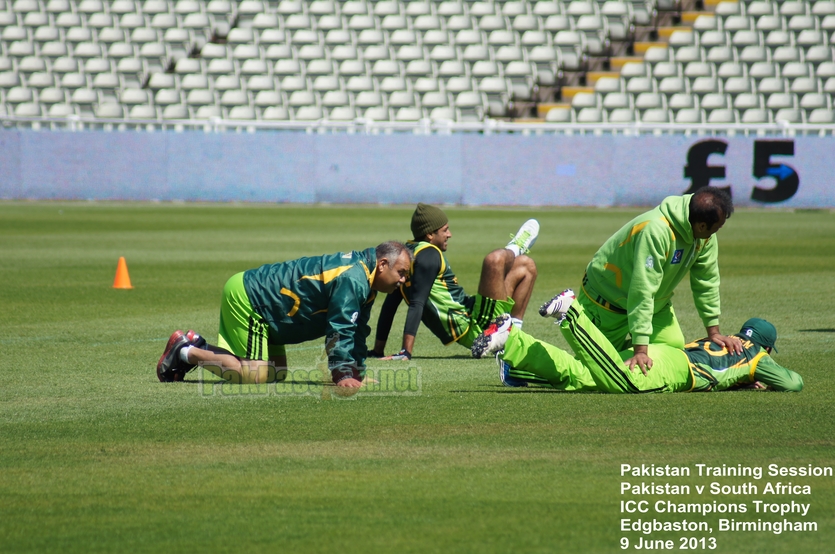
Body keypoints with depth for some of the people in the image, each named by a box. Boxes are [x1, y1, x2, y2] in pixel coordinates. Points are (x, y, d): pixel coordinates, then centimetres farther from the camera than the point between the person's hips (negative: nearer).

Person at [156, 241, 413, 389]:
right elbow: (339, 330, -27)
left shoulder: (364, 285, 9)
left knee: (277, 372, 12)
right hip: (245, 297, -11)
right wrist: (344, 375, -24)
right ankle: (187, 352, -6)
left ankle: (195, 347, 14)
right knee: (256, 373, -18)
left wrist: (358, 374, 9)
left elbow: (357, 331, 15)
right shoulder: (352, 280, -24)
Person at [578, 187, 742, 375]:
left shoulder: (706, 236, -15)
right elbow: (642, 292, -42)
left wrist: (713, 332, -5)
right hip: (607, 299, -7)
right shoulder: (655, 231, -40)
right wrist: (640, 351, -43)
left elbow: (707, 282, -4)